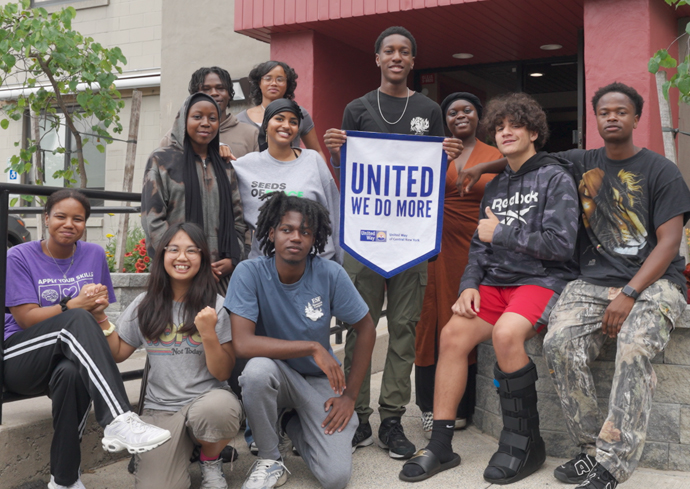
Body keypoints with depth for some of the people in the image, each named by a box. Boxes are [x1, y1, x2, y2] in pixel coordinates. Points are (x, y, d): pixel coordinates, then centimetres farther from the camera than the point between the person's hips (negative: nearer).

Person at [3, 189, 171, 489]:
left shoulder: (94, 255, 12)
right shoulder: (19, 257, 1)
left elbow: (98, 314, 14)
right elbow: (26, 318, -8)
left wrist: (98, 310, -11)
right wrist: (75, 304, -20)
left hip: (71, 357, 2)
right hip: (19, 360, -2)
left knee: (72, 373, -38)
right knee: (77, 320, -34)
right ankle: (119, 420, -47)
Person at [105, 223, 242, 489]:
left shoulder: (216, 305, -4)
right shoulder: (145, 304, 6)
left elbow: (222, 373, -6)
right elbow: (117, 354, 13)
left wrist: (209, 334, -22)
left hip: (207, 398, -1)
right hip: (160, 407, 2)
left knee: (217, 407, -38)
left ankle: (210, 461, -3)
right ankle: (185, 445, 15)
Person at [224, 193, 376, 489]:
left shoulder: (331, 275, -15)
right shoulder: (249, 273, -19)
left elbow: (366, 330, -4)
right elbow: (243, 343, -28)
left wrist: (350, 395, -6)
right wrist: (312, 347, -31)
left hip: (320, 379, 1)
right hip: (276, 374, -1)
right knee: (258, 369, -37)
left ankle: (290, 424, 18)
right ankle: (271, 459, -9)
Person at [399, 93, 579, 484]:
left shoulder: (555, 178, -3)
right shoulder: (496, 187, 19)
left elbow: (561, 244, -13)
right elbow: (480, 245, 18)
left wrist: (500, 232, -7)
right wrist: (470, 285, 0)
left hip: (545, 278, -6)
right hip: (498, 281, 7)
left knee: (506, 332, -33)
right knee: (453, 333, -14)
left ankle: (525, 442, -14)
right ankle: (441, 447, -7)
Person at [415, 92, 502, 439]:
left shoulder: (495, 157, 9)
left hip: (475, 248, 1)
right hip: (437, 247, 0)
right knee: (433, 320, 0)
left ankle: (460, 407, 16)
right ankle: (430, 407, 10)